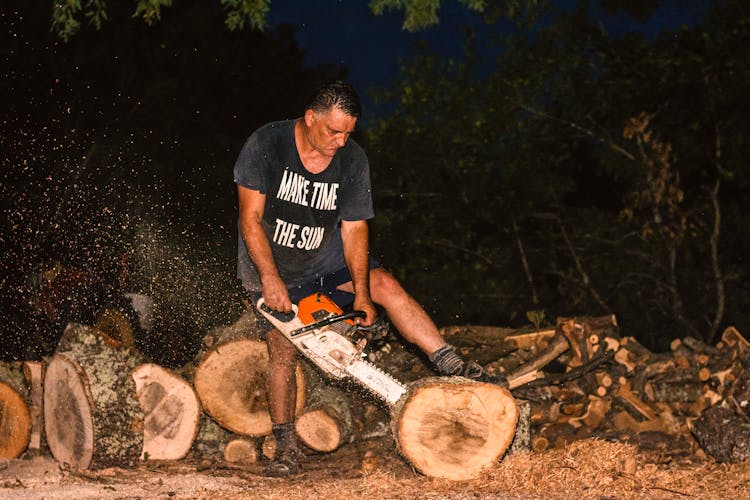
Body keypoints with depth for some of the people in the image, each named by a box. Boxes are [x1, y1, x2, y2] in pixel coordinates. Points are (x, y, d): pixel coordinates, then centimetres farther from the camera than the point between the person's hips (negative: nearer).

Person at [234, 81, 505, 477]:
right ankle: (285, 447, 0)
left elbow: (354, 229, -11)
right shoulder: (266, 144, -23)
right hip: (269, 265, -3)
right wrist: (270, 280, -30)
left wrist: (361, 294, -20)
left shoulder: (353, 160, -13)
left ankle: (453, 367, -18)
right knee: (283, 349, -11)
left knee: (385, 284, -17)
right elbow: (251, 218, -23)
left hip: (324, 257, 3)